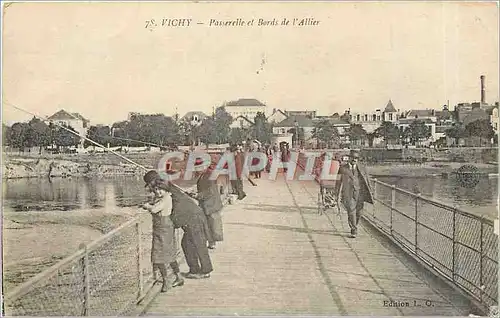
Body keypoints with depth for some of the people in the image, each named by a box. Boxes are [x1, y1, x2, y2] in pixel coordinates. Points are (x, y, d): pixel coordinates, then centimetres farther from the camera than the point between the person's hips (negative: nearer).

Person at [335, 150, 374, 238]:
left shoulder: (361, 168, 8)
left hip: (360, 193, 2)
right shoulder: (343, 168, 3)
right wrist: (339, 194, 0)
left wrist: (370, 193, 8)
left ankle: (354, 226, 30)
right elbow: (339, 181, 5)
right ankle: (354, 230, 0)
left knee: (359, 213, 7)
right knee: (351, 212, -10)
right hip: (348, 194, -2)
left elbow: (367, 181, 12)